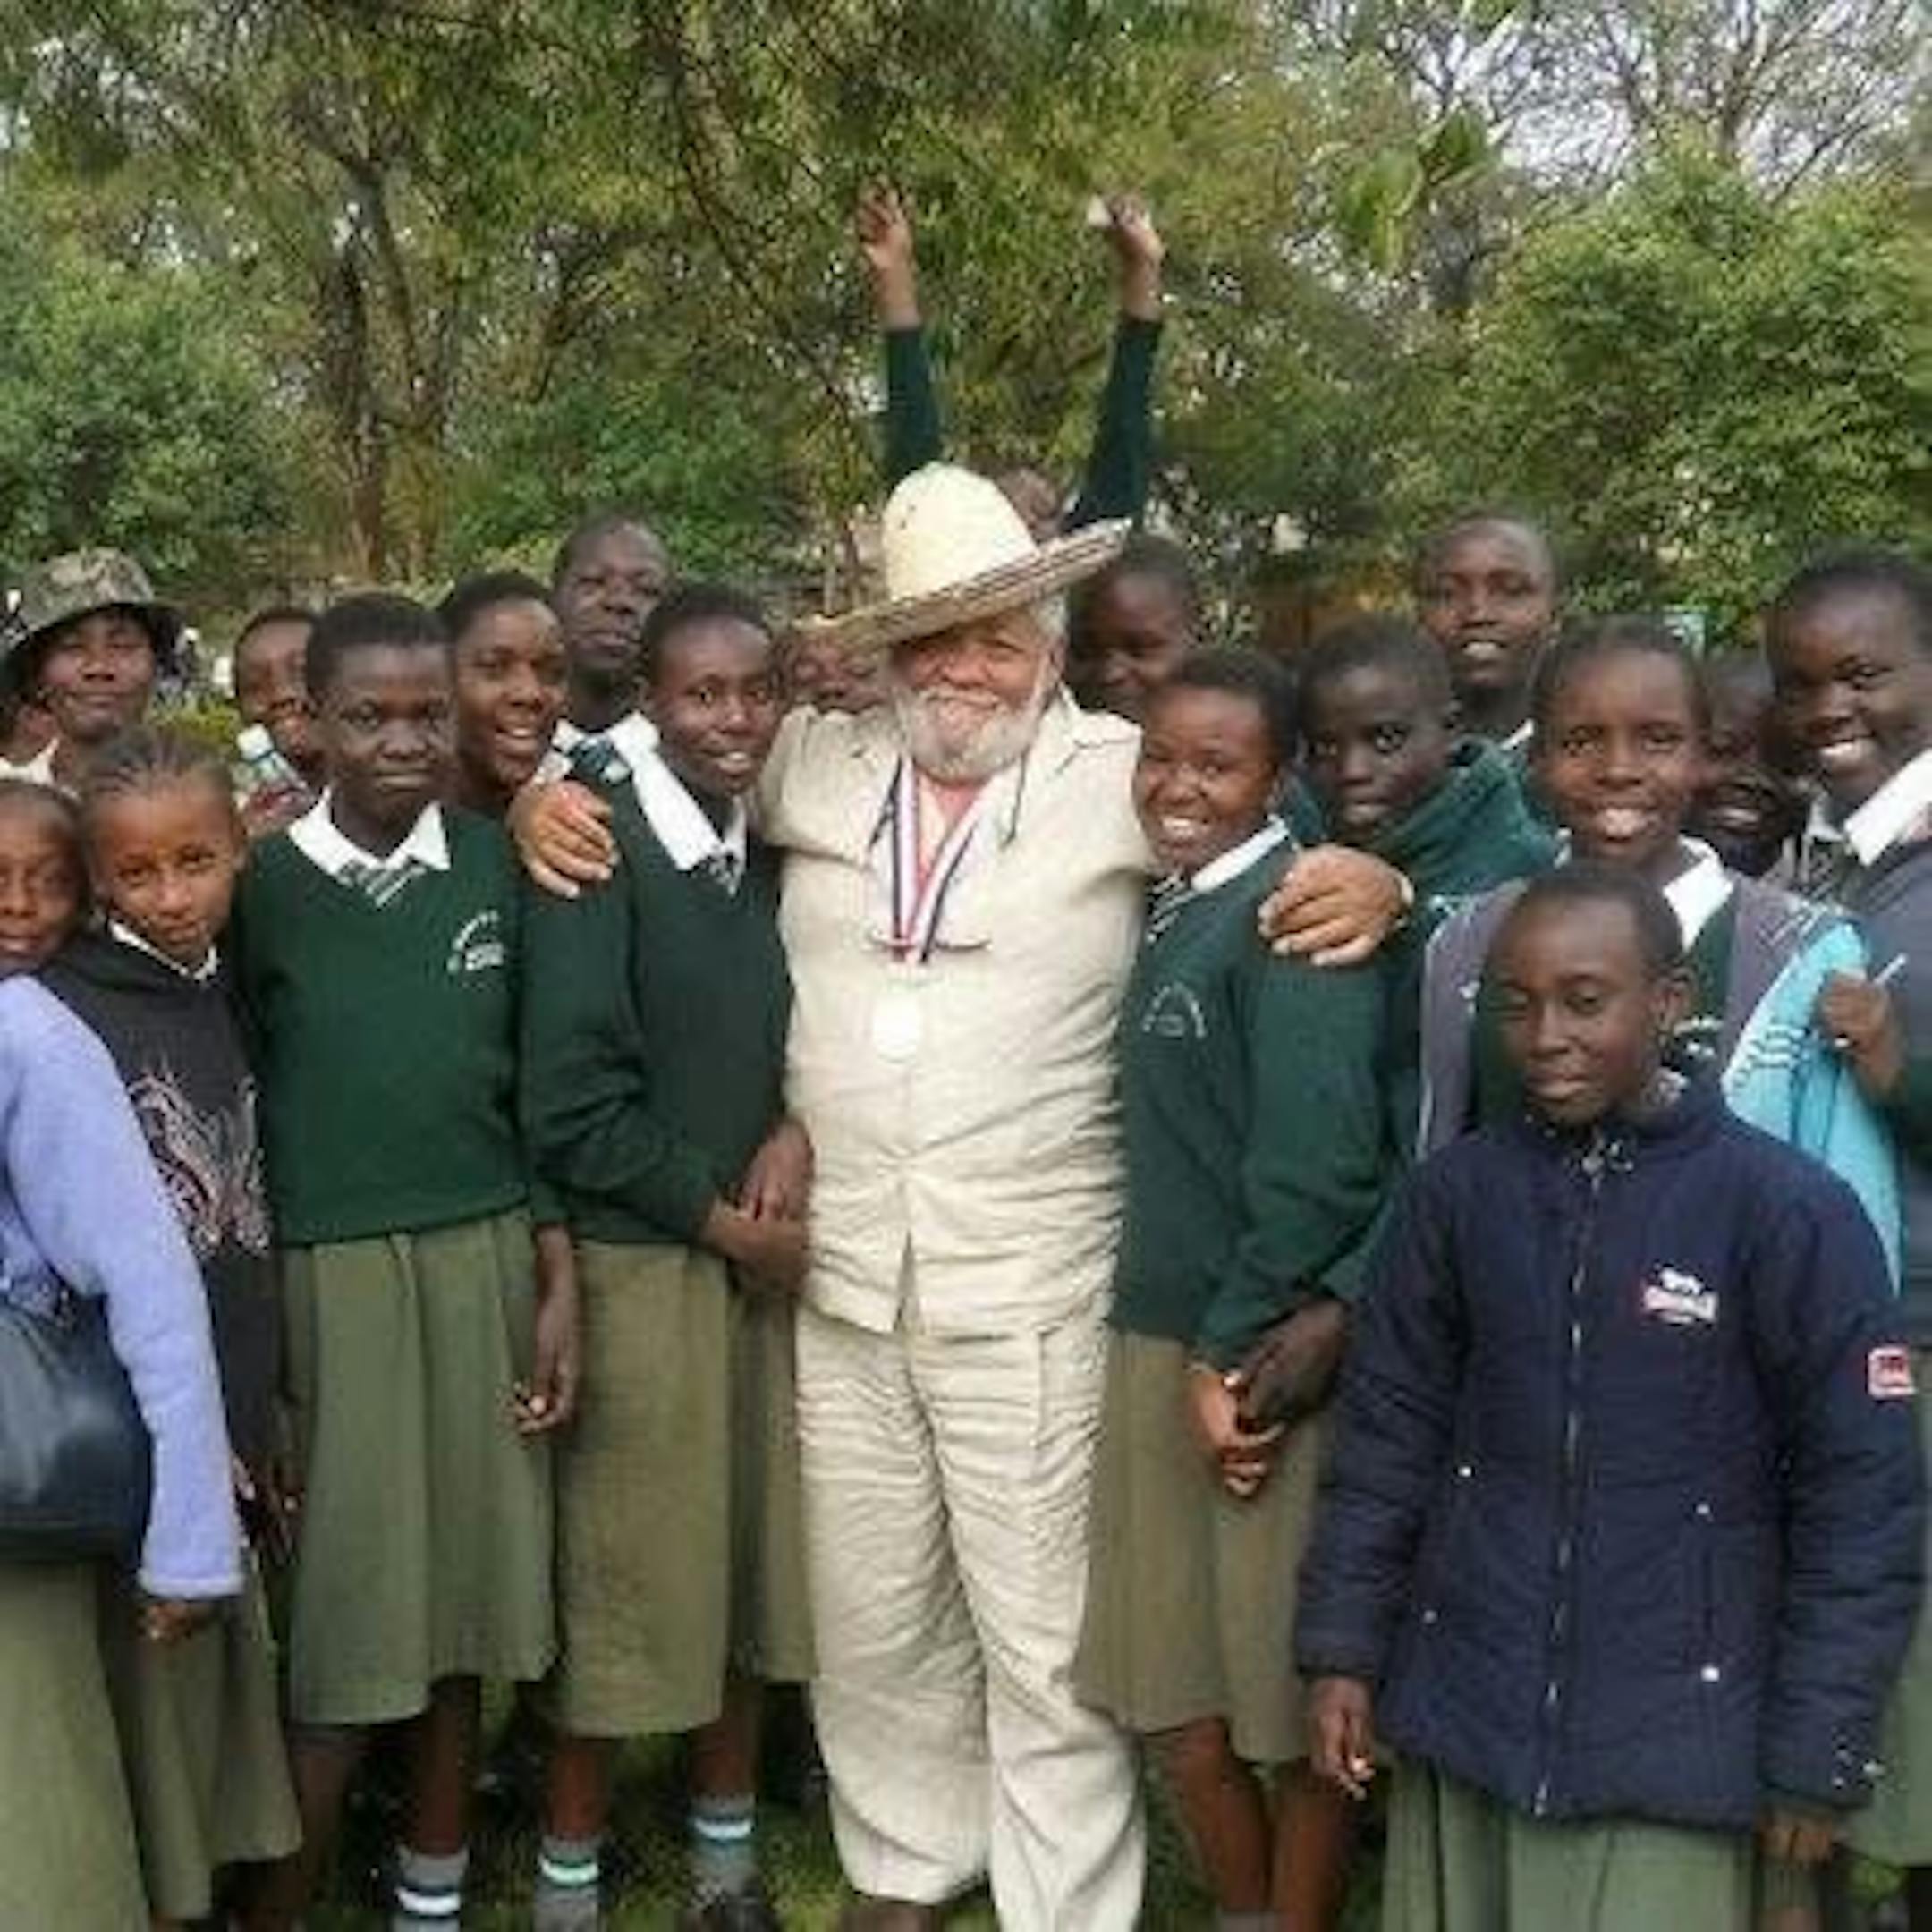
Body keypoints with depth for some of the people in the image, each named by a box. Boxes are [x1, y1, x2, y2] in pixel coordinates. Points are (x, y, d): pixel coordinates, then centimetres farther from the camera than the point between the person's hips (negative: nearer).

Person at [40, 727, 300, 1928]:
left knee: (226, 1698, 16)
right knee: (152, 1708, 2)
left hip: (228, 1433, 7)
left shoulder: (223, 996, 9)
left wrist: (261, 1428, 14)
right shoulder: (64, 1016, -12)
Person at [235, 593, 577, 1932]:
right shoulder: (264, 883, -2)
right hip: (324, 1272, -2)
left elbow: (538, 1084, 8)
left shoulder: (499, 864, 4)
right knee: (337, 1615, -1)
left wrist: (560, 1279, 4)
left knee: (462, 1586, 9)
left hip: (485, 1261, 2)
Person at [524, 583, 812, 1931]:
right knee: (629, 1577, 3)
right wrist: (726, 1219, -9)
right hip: (639, 1259, -6)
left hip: (769, 1250, 6)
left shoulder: (781, 851, 5)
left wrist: (794, 1131, -5)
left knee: (753, 1558, 13)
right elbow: (573, 1108, -15)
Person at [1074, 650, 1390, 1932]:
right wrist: (1172, 1349, 11)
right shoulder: (1172, 910, 13)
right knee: (1178, 1705, 15)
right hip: (1158, 1341, 8)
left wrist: (1237, 1352, -14)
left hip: (1269, 1355, -7)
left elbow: (1318, 1162, -18)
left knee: (1292, 1713, 6)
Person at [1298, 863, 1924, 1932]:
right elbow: (1387, 1429, 6)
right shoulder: (1456, 1189, -1)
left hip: (1672, 1741, -3)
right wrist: (1342, 1648, 3)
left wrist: (1818, 1753, -7)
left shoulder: (1790, 1213, -11)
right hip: (1460, 1711, 3)